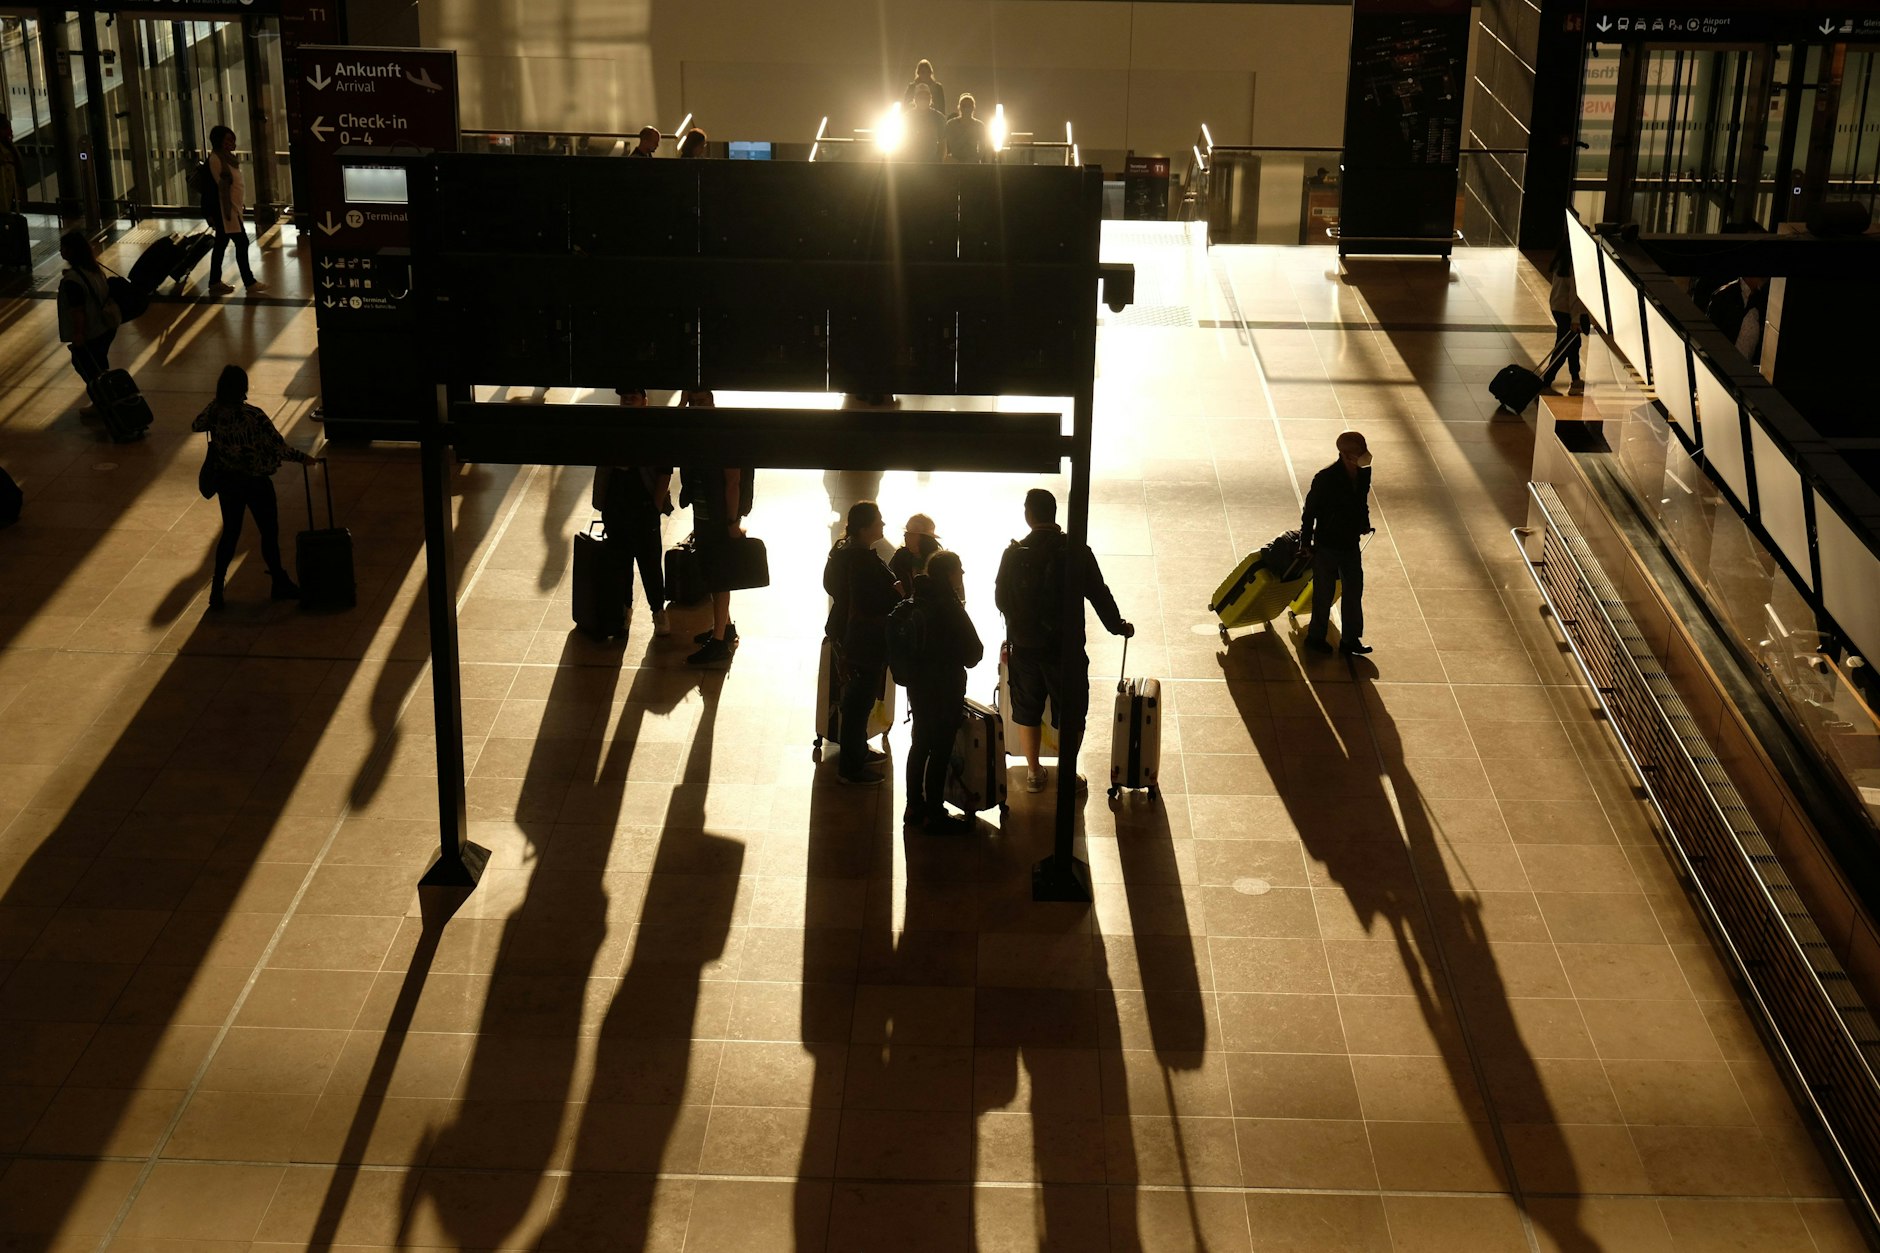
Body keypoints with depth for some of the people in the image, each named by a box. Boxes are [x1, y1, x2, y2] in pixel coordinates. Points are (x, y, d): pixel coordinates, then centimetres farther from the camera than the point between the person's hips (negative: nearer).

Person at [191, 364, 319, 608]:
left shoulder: (215, 412, -9)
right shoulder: (254, 416, -24)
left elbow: (196, 425, 13)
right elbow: (279, 447, -23)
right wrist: (303, 458, -11)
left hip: (226, 481, 5)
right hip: (255, 482, -5)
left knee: (230, 532, 18)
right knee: (269, 531, 12)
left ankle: (217, 590, 17)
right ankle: (280, 583, 25)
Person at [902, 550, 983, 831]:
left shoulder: (919, 600, 5)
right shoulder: (949, 607, -20)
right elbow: (972, 652, -15)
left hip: (918, 684, 9)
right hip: (945, 689, -9)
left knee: (920, 745, 17)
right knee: (940, 750, -1)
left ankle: (914, 807, 26)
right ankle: (934, 814, 4)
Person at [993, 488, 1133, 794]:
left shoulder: (1014, 553, -8)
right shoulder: (1077, 551, -12)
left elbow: (1000, 599, 3)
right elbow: (1099, 595, -7)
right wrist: (1118, 627, 10)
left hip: (1024, 645, 2)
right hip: (1065, 646, -2)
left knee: (1027, 711, 17)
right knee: (1071, 714, 12)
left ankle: (1033, 773, 24)